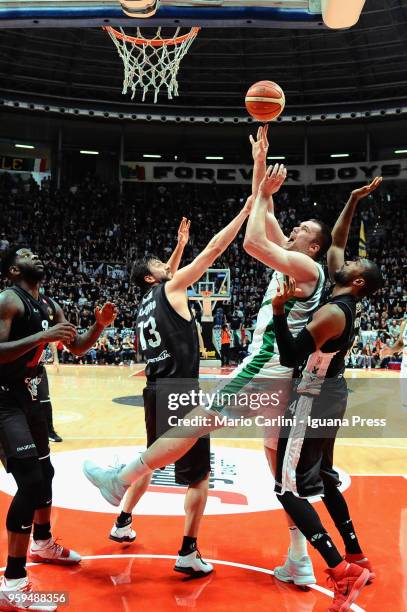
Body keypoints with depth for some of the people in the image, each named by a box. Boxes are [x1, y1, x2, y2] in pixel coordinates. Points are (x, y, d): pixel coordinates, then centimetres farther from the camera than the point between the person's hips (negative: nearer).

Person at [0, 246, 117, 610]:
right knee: (30, 481, -17)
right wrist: (43, 336, -34)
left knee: (44, 470, 20)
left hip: (29, 396, 9)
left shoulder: (49, 305, 9)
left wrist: (100, 326, -3)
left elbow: (77, 348, 14)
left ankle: (42, 543, 42)